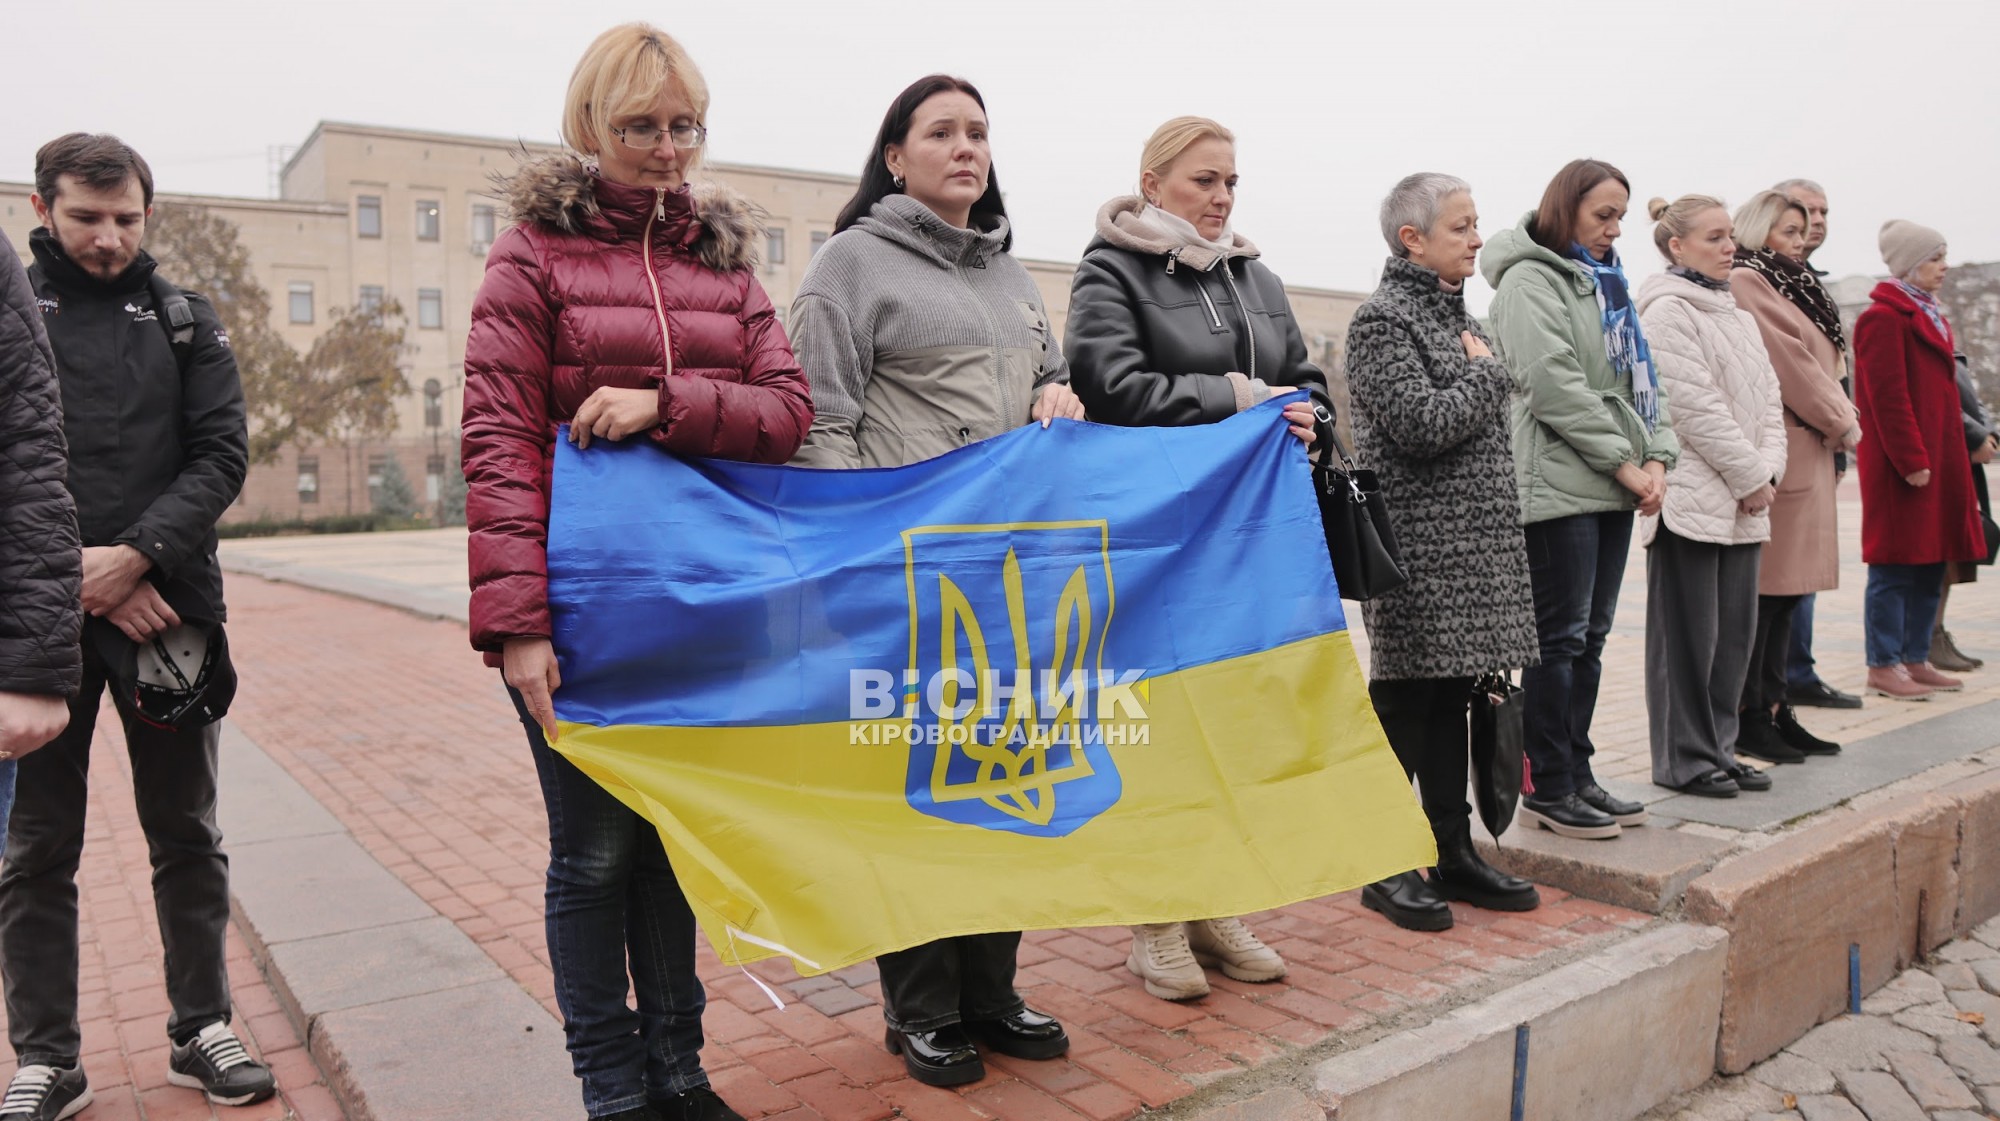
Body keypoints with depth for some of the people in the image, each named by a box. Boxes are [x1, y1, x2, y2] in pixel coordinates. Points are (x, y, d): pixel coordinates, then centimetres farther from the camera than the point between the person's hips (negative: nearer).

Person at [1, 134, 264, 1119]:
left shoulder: (183, 321, 10)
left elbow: (223, 454, 1)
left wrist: (136, 553, -12)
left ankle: (202, 1032, 20)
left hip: (167, 610, 1)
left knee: (187, 834, 8)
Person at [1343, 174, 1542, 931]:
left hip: (1472, 543, 8)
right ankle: (1388, 868, 11)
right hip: (1417, 550, -8)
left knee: (1451, 700, 13)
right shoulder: (1383, 319, -9)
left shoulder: (1455, 314, 17)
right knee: (1404, 704, 0)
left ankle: (1454, 853, 23)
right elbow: (1423, 425, -21)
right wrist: (1488, 372, -6)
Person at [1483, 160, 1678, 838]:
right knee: (1560, 637, -4)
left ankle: (1577, 776, 19)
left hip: (1614, 488, 9)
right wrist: (1625, 462, -14)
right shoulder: (1530, 281, -6)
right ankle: (1548, 790, 5)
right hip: (1559, 484, -9)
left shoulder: (1606, 282, 21)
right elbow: (1555, 385, -16)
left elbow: (1641, 376, 16)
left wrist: (1656, 457, 1)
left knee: (1590, 637, 11)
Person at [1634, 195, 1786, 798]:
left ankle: (1718, 748, 22)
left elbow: (1767, 397, 16)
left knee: (1737, 631, 11)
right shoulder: (1668, 311, -9)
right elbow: (1696, 406, -15)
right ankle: (1684, 759, 7)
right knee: (1688, 634, -2)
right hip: (1691, 497, -9)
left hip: (1741, 501, 9)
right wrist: (1749, 477, -10)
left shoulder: (1735, 312, 19)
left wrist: (1768, 471, 0)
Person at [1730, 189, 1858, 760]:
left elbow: (1822, 366, 21)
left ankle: (1778, 709, 18)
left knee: (1788, 587, 11)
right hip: (1778, 453, -10)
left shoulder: (1790, 285, 22)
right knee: (1765, 588, -7)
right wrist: (1843, 423, -4)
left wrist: (1840, 419, 6)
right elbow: (1791, 366, -13)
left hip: (1809, 452, 10)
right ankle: (1751, 719, -1)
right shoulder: (1746, 283, -9)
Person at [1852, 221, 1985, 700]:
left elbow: (1939, 393, 23)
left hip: (1937, 459, 10)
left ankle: (1916, 659, 18)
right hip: (1901, 467, -10)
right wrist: (1912, 460, -20)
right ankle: (1883, 666, 1)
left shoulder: (1929, 317, 20)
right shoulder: (1884, 318, -10)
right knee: (1896, 568, -5)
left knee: (1930, 565, 11)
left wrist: (1952, 460, 18)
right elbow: (1888, 397, -17)